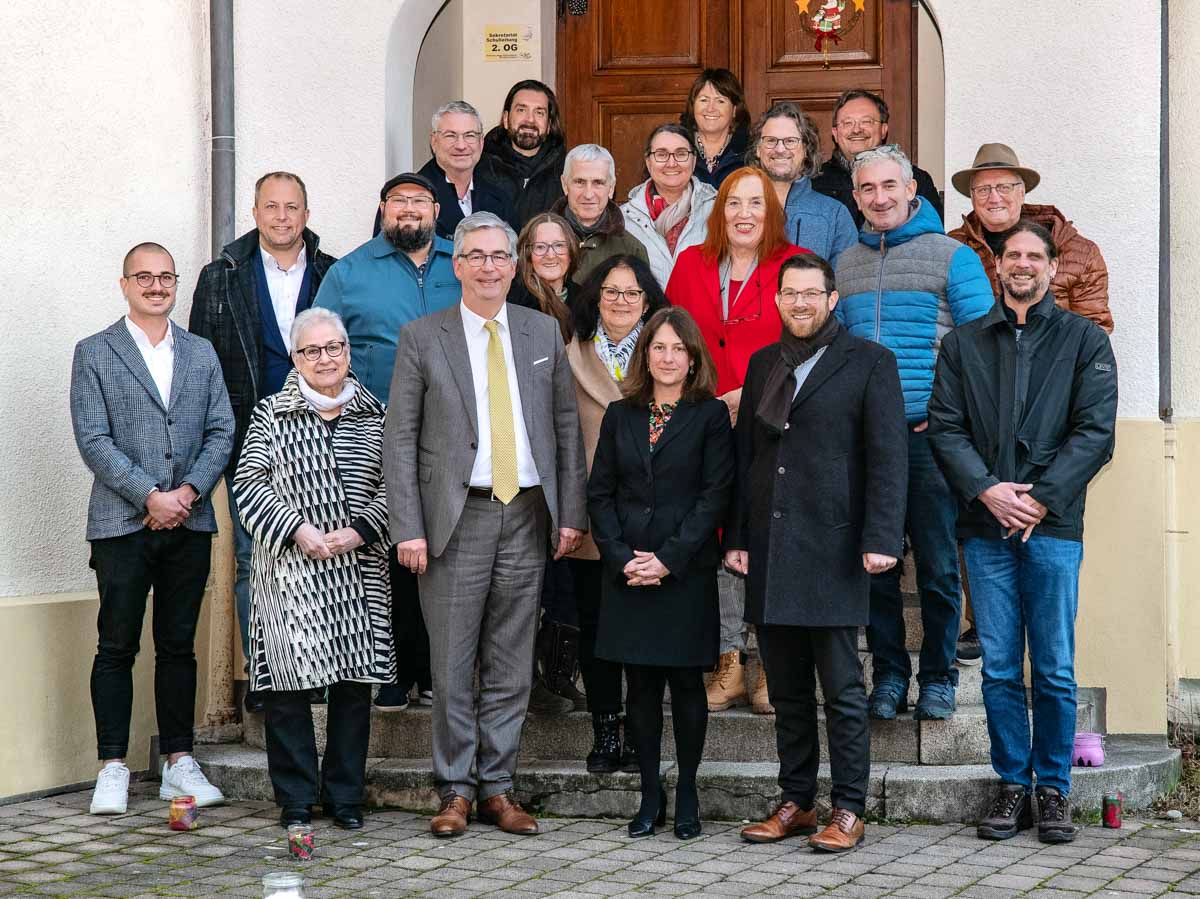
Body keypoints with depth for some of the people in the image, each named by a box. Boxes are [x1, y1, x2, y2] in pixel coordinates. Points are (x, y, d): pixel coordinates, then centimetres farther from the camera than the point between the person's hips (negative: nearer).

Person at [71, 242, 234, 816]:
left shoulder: (201, 354, 14)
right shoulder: (94, 354, 3)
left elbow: (221, 432, 8)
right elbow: (93, 439, -6)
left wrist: (188, 492, -8)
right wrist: (150, 496, -14)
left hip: (189, 521, 3)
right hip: (122, 524, -3)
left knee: (179, 645, 8)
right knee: (117, 646, 0)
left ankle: (179, 763, 14)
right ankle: (112, 768, 6)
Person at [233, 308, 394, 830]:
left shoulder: (375, 415, 9)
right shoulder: (271, 415, 5)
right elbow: (249, 483, -1)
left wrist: (360, 530, -9)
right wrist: (298, 529, -12)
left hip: (359, 570, 2)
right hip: (290, 568, -2)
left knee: (355, 680, 4)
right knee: (288, 682, -2)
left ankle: (345, 795, 14)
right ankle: (296, 797, 8)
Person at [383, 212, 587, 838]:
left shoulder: (544, 332, 10)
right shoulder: (422, 337, 1)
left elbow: (566, 426, 11)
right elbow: (400, 438, -1)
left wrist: (571, 512, 4)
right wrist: (407, 527, -9)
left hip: (527, 516, 3)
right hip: (458, 516, -3)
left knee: (511, 666, 7)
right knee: (452, 666, 1)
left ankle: (496, 786, 16)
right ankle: (456, 790, 11)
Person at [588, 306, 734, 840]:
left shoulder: (710, 415, 0)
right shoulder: (620, 416, 11)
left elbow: (714, 495, -6)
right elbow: (600, 493, 8)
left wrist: (669, 559, -13)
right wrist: (621, 557, -6)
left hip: (686, 571, -3)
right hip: (626, 572, 3)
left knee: (685, 681, 1)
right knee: (640, 684, 4)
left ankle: (687, 795, 12)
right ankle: (650, 796, 12)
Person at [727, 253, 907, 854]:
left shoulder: (869, 362, 0)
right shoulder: (763, 365, 16)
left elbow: (887, 457, -6)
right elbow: (745, 453, 17)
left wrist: (881, 538, -14)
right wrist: (735, 536, 10)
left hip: (832, 548, -5)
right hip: (769, 550, 5)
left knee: (842, 690, -1)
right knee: (787, 691, 10)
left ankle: (847, 811, 5)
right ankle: (797, 802, 19)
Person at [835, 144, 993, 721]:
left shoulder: (951, 257, 1)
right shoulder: (845, 266, 15)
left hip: (929, 435, -4)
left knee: (937, 566, 0)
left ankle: (938, 678, 11)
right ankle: (888, 675, 16)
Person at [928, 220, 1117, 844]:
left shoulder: (1085, 341, 7)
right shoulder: (964, 343, 14)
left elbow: (1095, 431, -1)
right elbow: (945, 426, 6)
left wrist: (1040, 498, -11)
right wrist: (987, 490, -10)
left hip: (1053, 524, -2)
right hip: (985, 525, 2)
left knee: (1054, 670, 0)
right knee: (999, 669, 3)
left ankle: (1054, 791, 10)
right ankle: (1012, 786, 13)